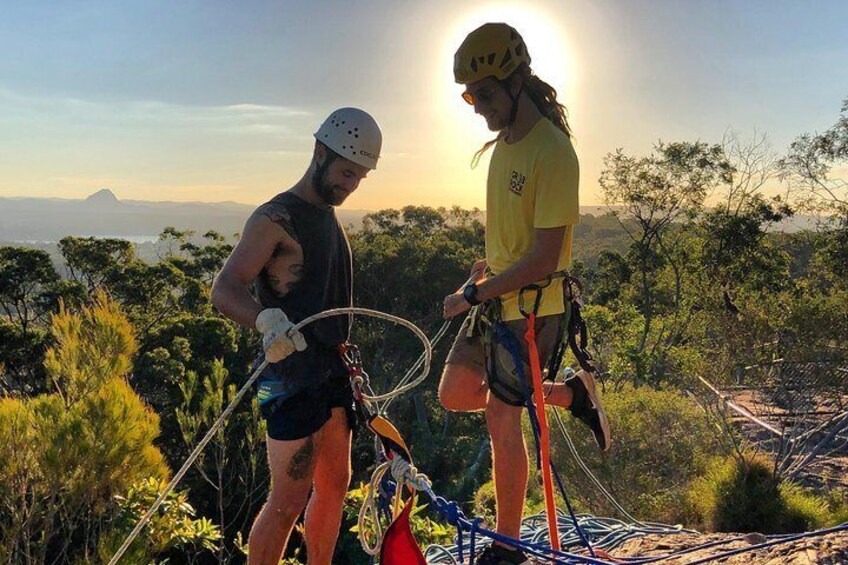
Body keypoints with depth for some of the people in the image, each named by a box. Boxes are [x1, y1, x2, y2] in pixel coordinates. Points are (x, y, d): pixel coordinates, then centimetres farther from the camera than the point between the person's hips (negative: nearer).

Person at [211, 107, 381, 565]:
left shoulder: (327, 216, 16)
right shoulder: (276, 218, -13)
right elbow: (224, 289, -23)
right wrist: (267, 320, -42)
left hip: (331, 373, 9)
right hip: (293, 377, -9)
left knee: (334, 486, 14)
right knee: (289, 500, -5)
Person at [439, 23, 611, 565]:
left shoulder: (552, 152, -22)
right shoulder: (505, 140, 6)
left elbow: (543, 260, -24)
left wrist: (473, 295, -19)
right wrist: (492, 263, 9)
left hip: (530, 308, -9)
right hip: (495, 297, 9)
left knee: (501, 420, -1)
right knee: (455, 396, 13)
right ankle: (573, 393, 25)